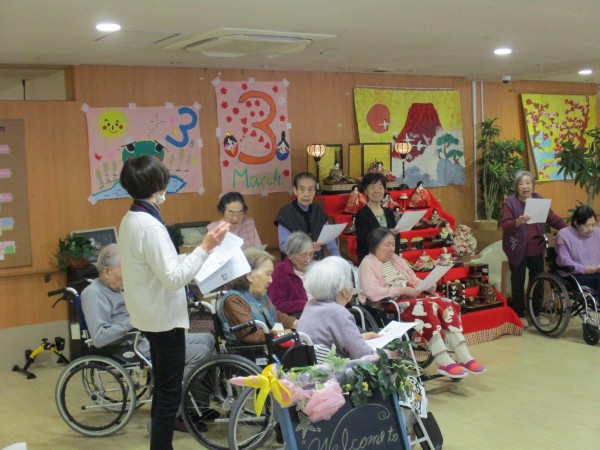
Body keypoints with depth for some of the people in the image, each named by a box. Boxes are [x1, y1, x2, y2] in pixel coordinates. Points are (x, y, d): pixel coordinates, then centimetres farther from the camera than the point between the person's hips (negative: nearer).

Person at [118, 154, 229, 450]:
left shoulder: (131, 220, 6)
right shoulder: (150, 226, -25)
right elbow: (173, 278, -27)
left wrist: (188, 256, 17)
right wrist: (205, 248, -25)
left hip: (151, 316, 10)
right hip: (164, 318, -10)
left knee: (163, 388, 21)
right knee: (169, 393, 1)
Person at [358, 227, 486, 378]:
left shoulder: (396, 259, 22)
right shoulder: (368, 264, -3)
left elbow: (415, 281, 20)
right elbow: (373, 292, -18)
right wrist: (403, 290, -21)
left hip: (410, 296, 8)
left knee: (447, 304, -16)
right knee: (426, 308, -33)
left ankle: (464, 357, -23)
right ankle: (444, 362, -35)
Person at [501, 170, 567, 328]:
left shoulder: (539, 199, 5)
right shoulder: (509, 202, -11)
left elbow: (552, 218, 6)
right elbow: (505, 225, -18)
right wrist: (518, 222, -38)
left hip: (536, 250, 5)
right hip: (518, 251, -5)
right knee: (518, 283, 6)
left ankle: (537, 312, 27)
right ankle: (519, 315, 18)